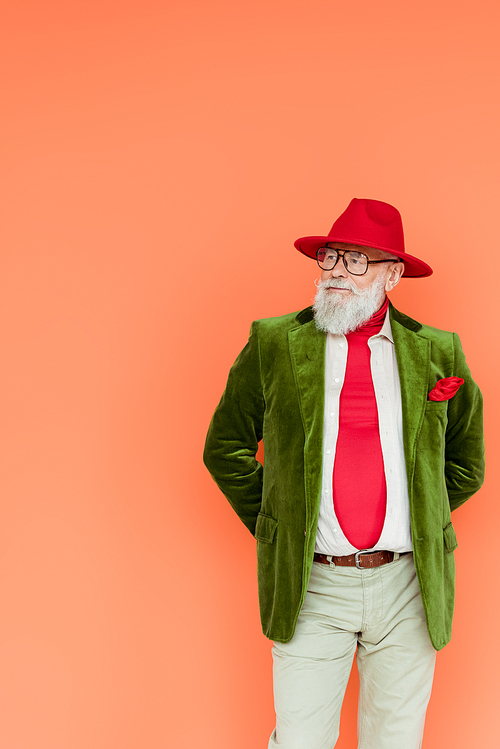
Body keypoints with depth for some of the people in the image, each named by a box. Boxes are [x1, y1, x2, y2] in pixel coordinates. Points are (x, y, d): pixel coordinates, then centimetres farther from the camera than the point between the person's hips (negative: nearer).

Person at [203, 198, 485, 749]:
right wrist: (273, 526, 5)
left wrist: (422, 523, 9)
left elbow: (466, 463, 16)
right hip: (312, 585, -1)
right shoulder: (273, 344, 0)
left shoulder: (438, 353, 3)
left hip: (409, 584, 2)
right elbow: (225, 447, 8)